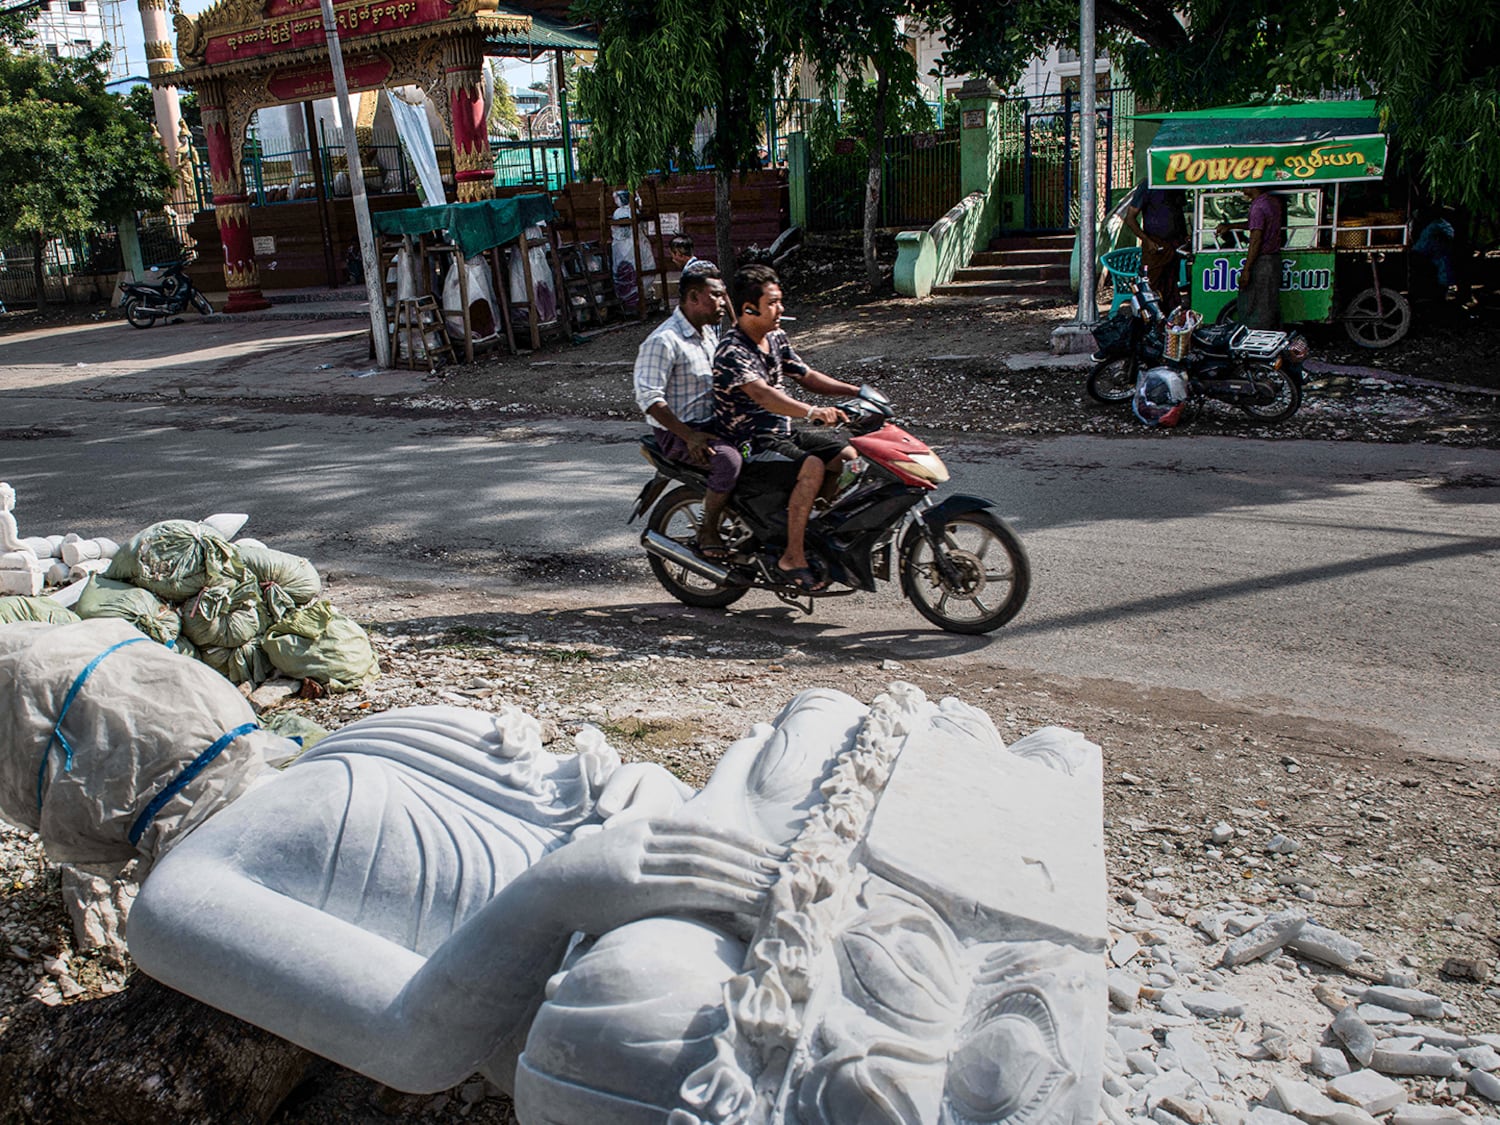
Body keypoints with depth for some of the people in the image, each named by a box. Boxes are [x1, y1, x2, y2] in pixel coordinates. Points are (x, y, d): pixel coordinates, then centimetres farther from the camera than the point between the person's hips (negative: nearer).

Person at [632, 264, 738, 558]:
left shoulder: (709, 332, 13)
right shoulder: (664, 341, -17)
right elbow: (648, 396, -23)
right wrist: (689, 436, -28)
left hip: (712, 424, 9)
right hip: (676, 434, -9)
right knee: (728, 459, -32)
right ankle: (708, 532, -14)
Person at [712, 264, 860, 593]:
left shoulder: (775, 338, 9)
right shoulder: (731, 352, -19)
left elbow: (806, 377, 19)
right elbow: (762, 394, -36)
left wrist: (855, 390, 7)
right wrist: (812, 412, -50)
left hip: (783, 432, 9)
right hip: (750, 442, -9)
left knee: (848, 454, -2)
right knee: (812, 466, -31)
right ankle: (792, 557, -24)